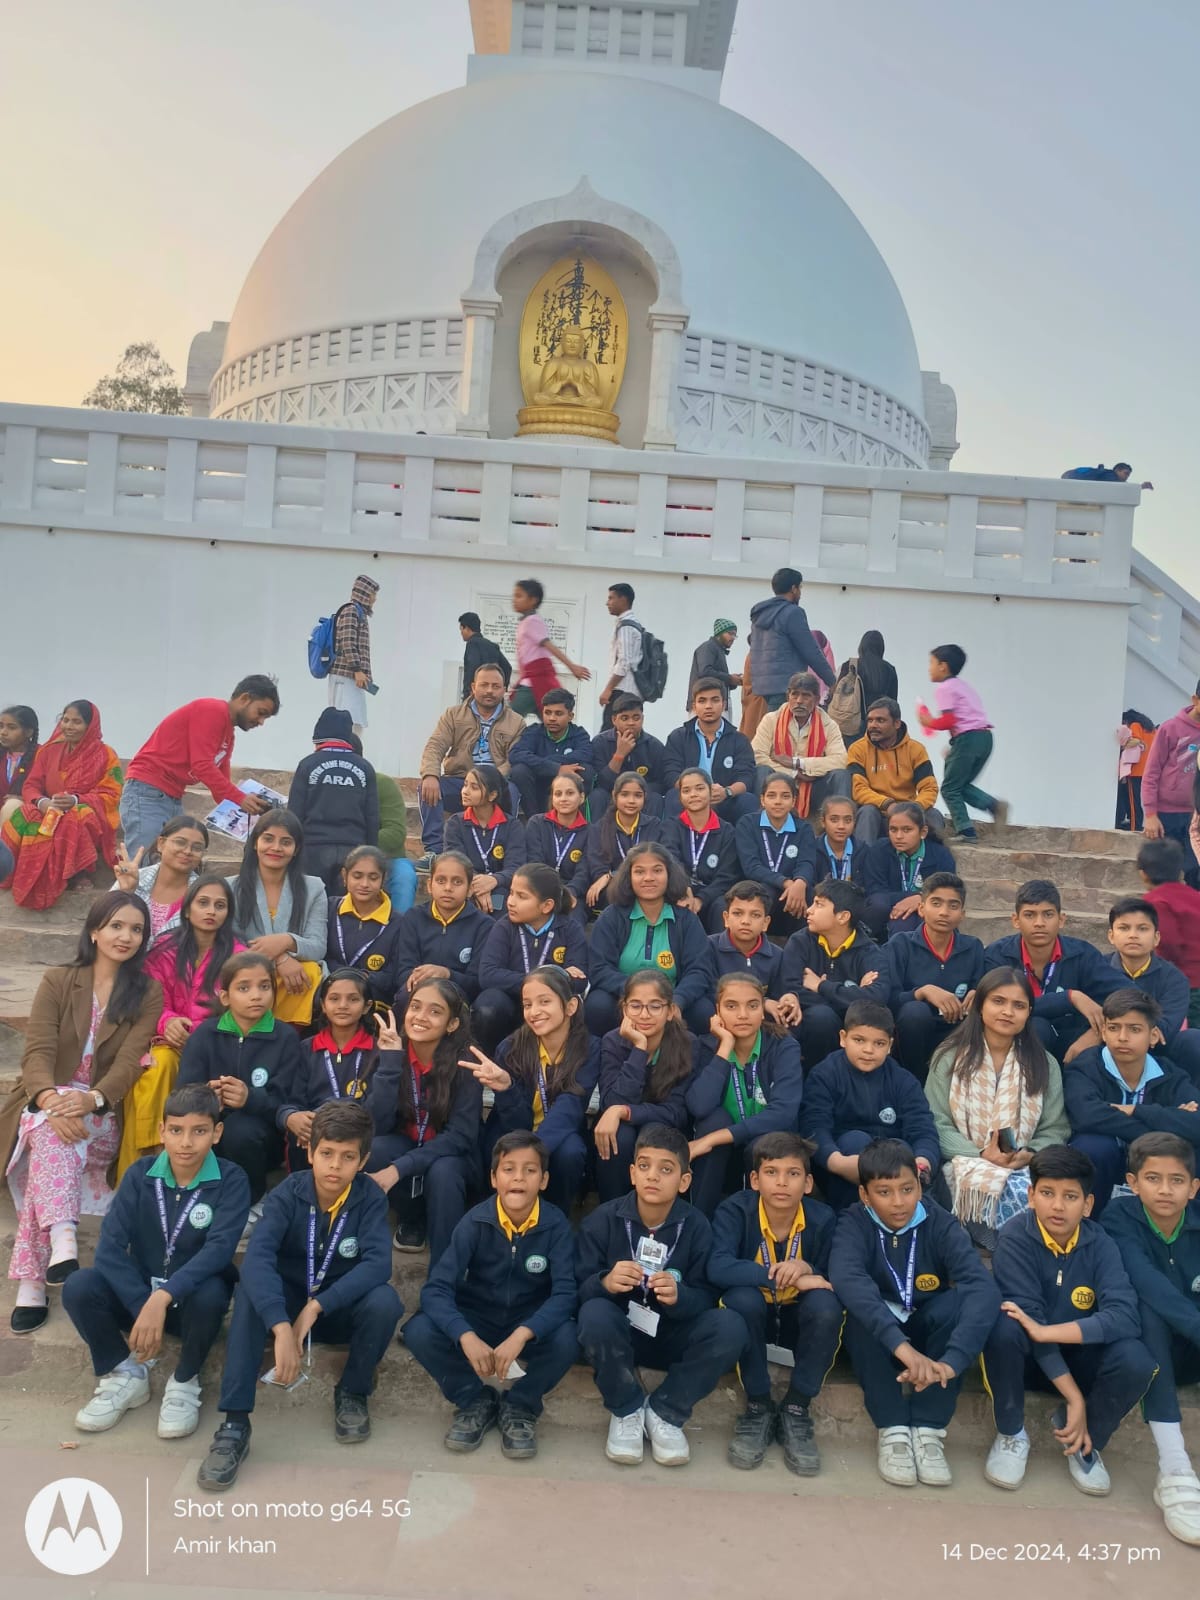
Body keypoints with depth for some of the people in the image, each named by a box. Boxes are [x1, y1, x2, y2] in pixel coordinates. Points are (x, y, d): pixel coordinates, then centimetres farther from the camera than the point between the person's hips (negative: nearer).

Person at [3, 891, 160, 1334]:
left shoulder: (148, 993, 1)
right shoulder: (57, 981, 3)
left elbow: (128, 1062, -11)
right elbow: (37, 1050, -10)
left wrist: (92, 1099, -33)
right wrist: (50, 1098, -32)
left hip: (102, 1117, -1)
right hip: (45, 1105, 1)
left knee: (52, 1143, -33)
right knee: (52, 1125, -35)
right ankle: (62, 1241, -50)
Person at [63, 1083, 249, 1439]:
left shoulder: (231, 1180, -14)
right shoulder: (140, 1174, -7)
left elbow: (219, 1249, -27)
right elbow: (110, 1245, -16)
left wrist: (162, 1298, -41)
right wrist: (142, 1307, -28)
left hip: (192, 1297, -3)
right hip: (138, 1293, 3)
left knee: (210, 1294, -36)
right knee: (78, 1287, -24)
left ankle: (184, 1381, -6)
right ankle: (126, 1375, 0)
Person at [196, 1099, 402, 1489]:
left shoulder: (370, 1200, -17)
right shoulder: (288, 1194, -19)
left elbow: (378, 1264, -30)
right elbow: (256, 1259, -34)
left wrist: (316, 1306, -39)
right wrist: (281, 1328, -48)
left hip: (342, 1309, 0)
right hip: (288, 1303, 0)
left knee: (385, 1301, -32)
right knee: (249, 1293, -31)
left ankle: (352, 1393, -4)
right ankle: (235, 1424, -26)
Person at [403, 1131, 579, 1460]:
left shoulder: (556, 1225, -17)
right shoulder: (475, 1222, -17)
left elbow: (565, 1292, -25)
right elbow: (436, 1288, -23)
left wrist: (521, 1335, -42)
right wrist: (466, 1337, -41)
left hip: (531, 1325, -1)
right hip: (477, 1320, 1)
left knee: (567, 1339, -33)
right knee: (418, 1331, -27)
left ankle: (520, 1405, -3)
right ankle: (475, 1399, 0)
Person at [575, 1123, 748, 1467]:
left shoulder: (696, 1226, -11)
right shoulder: (603, 1219, -13)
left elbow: (707, 1298, -12)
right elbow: (577, 1288, -13)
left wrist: (679, 1296, -35)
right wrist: (605, 1282, -36)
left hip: (673, 1337, 1)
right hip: (619, 1332, -1)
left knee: (730, 1326, -26)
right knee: (594, 1315, -35)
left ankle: (664, 1413, -6)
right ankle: (626, 1411, -6)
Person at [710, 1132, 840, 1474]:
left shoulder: (822, 1219, -15)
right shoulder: (734, 1211, -22)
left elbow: (835, 1283, -8)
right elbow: (718, 1268, -37)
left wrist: (807, 1270, -30)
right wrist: (785, 1278, -38)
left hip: (800, 1320, 2)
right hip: (753, 1316, -1)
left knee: (826, 1304, -31)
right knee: (742, 1298, -35)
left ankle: (796, 1411, -10)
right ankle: (758, 1408, -13)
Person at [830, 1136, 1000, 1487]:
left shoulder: (940, 1224, -16)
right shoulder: (854, 1223, -20)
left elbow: (983, 1288, -33)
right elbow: (846, 1280, -41)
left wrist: (952, 1360, -48)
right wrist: (902, 1347, -54)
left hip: (927, 1331, 1)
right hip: (876, 1339, -1)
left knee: (959, 1300, -29)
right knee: (861, 1305, -33)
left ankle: (928, 1429, -18)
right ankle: (893, 1429, -20)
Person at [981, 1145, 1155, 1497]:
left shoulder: (1099, 1244, -14)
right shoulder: (1015, 1237, -20)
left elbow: (1125, 1317, -27)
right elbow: (1028, 1317, -26)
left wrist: (1046, 1332, -37)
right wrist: (1075, 1398, -30)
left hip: (1078, 1356, 2)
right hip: (1024, 1357, -2)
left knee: (1135, 1359, -28)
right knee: (1006, 1326, -36)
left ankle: (1084, 1441, 2)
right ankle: (1011, 1434, -8)